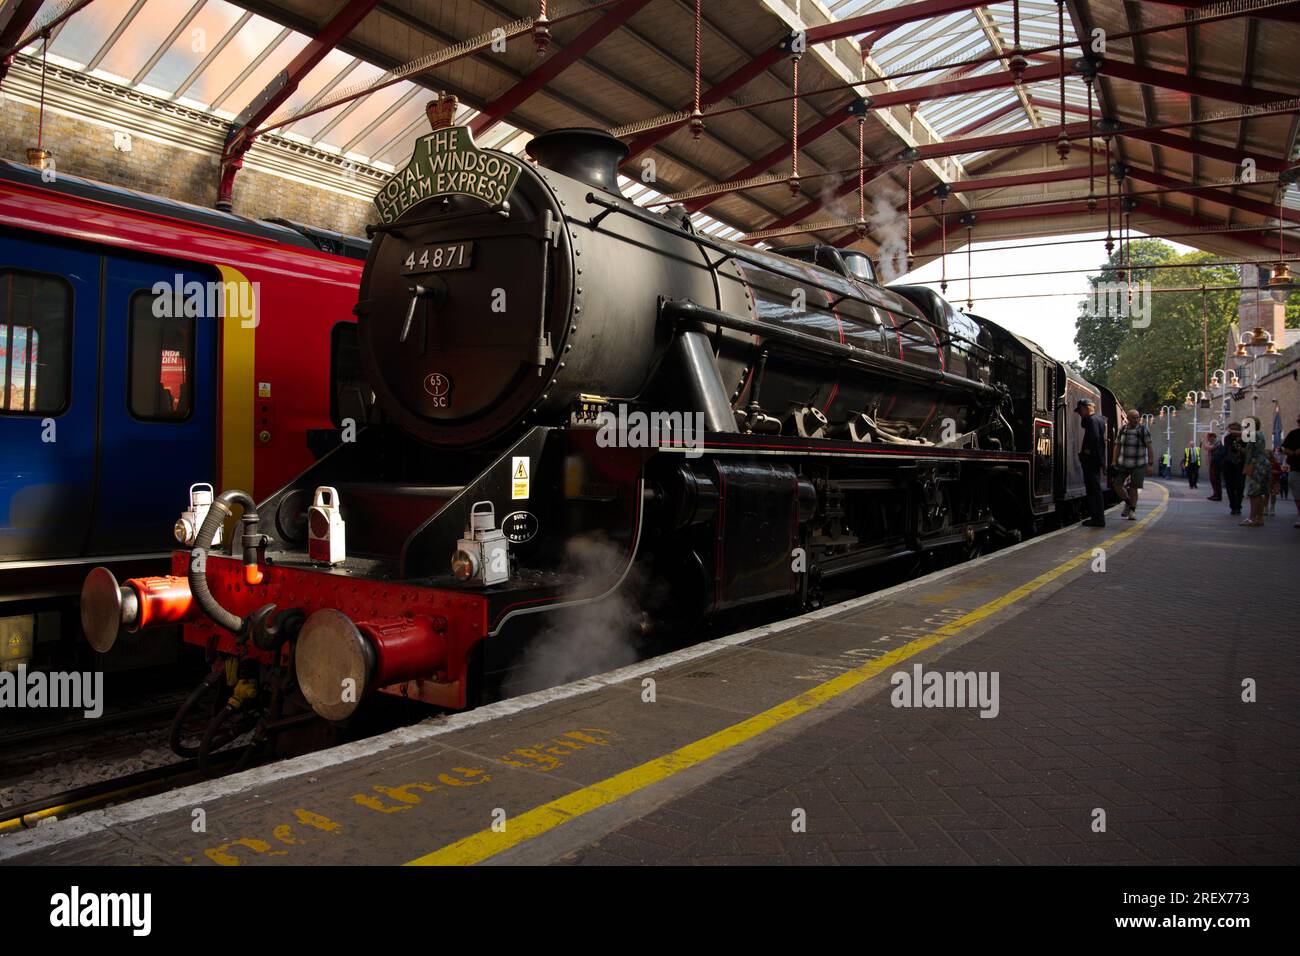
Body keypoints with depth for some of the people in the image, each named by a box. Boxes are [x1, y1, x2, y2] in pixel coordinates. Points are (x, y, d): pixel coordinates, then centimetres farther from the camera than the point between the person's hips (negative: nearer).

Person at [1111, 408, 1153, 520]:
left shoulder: (1144, 430, -6)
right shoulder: (1122, 429, 5)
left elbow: (1149, 448, -7)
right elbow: (1117, 446, 9)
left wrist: (1151, 464, -12)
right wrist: (1114, 462, 5)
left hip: (1138, 465, -3)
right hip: (1123, 464, 3)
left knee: (1133, 489, -1)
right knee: (1117, 485, -2)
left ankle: (1132, 511, 16)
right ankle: (1127, 502, 25)